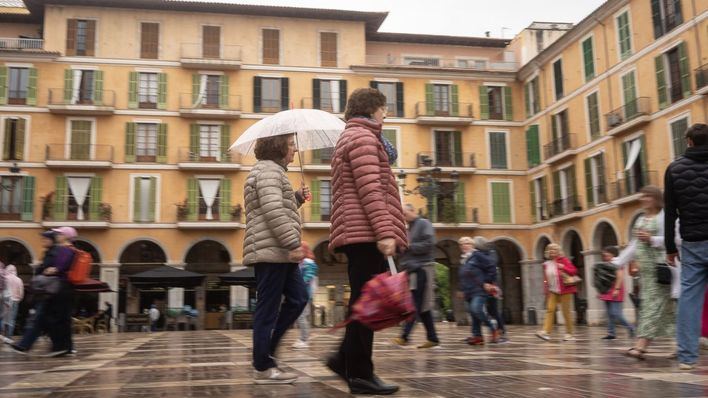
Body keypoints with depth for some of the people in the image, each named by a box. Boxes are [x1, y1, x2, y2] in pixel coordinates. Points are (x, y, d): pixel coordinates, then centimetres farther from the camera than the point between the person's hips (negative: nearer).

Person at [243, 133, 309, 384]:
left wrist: (298, 198, 16)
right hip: (271, 252, -11)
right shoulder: (269, 170, -10)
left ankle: (266, 350, 17)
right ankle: (263, 368, 2)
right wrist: (294, 244, -23)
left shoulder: (273, 171, 24)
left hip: (280, 253, 11)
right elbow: (273, 211, -23)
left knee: (298, 298, 12)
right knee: (268, 309, -5)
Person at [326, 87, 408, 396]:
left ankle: (346, 359, 18)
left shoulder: (352, 136, 26)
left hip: (359, 233, 10)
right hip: (366, 232, -10)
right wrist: (385, 231, -24)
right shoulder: (363, 136, -7)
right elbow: (370, 189, -19)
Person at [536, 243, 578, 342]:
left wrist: (563, 268, -22)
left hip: (564, 290, -4)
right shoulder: (546, 264, 11)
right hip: (552, 291, 4)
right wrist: (547, 291, 11)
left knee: (566, 312, -1)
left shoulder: (563, 260, -2)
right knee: (550, 309, -9)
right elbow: (546, 279, 16)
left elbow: (574, 271, -6)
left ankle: (569, 334, 9)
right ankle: (546, 332, -17)